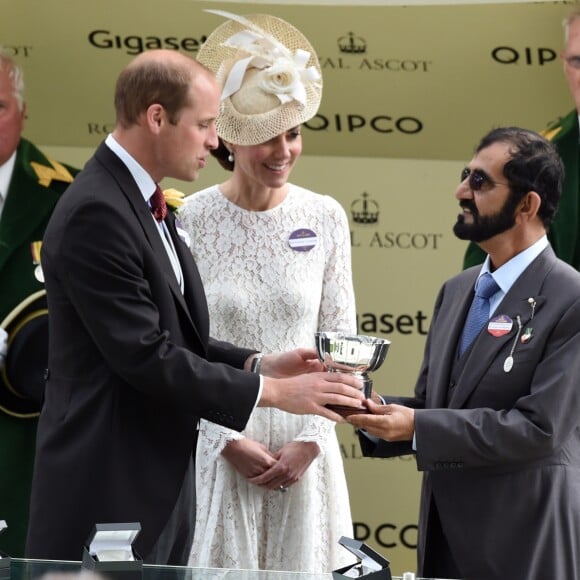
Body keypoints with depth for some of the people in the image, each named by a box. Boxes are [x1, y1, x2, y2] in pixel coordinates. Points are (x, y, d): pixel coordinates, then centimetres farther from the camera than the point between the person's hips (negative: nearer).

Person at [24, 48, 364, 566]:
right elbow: (146, 357, -22)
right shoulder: (96, 213, -18)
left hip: (158, 480, 10)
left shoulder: (144, 206, 14)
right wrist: (273, 391, -17)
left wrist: (259, 364, 3)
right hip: (108, 494, -10)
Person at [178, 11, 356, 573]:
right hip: (216, 449, -2)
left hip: (305, 452, 2)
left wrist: (312, 441, -5)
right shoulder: (189, 221, -5)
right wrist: (227, 441, -10)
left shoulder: (325, 218, 2)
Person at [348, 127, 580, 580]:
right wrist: (378, 409, -6)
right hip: (444, 535, 7)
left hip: (521, 543, -7)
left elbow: (538, 428, -19)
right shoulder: (456, 291, 12)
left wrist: (417, 427, -20)